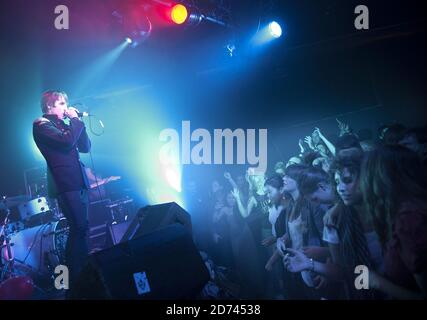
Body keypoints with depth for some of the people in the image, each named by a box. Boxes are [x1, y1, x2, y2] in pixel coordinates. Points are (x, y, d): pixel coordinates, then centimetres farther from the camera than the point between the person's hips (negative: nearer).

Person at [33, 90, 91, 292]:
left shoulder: (62, 124, 22)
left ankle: (80, 272, 19)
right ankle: (76, 277, -6)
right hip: (65, 184, -9)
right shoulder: (41, 124, -3)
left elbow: (85, 147, 16)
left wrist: (76, 122, 8)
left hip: (78, 182, 9)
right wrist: (75, 120, -5)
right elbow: (67, 141, -19)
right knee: (79, 228, -13)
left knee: (79, 229, 10)